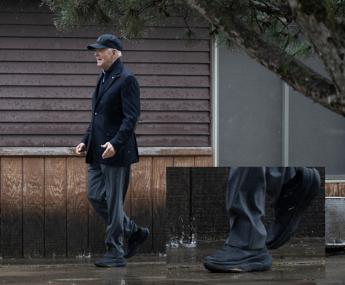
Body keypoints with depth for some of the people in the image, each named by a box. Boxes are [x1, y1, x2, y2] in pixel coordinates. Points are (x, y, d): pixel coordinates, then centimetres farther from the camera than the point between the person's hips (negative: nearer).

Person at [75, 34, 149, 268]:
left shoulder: (126, 79, -12)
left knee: (114, 202, -4)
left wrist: (115, 143, -27)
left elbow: (131, 117, -18)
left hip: (116, 152, -9)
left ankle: (115, 254, 4)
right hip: (98, 152, 9)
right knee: (95, 197, 10)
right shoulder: (104, 78, 16)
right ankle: (135, 232, 23)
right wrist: (86, 141, 15)